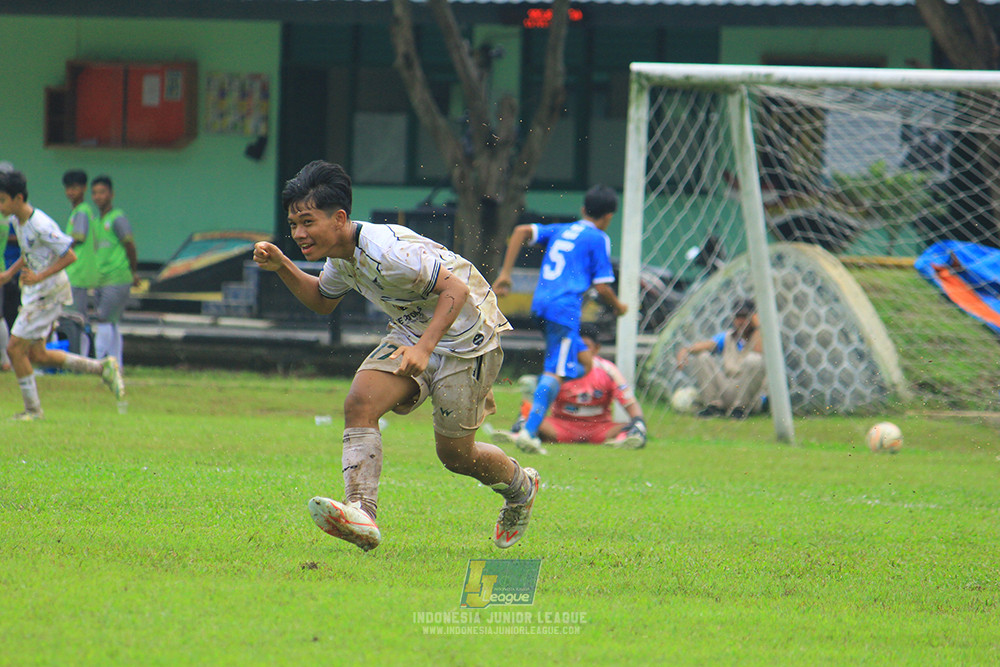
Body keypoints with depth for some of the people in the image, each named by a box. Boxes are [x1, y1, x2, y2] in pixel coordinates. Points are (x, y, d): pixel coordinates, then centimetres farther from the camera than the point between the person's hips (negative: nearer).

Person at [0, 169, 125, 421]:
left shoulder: (41, 226, -23)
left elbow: (70, 256, -22)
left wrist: (39, 277, -26)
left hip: (49, 293, -10)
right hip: (34, 293, 10)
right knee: (36, 355, 12)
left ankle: (32, 410, 4)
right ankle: (103, 367, 20)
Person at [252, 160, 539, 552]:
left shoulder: (387, 251, -31)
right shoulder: (341, 254, -2)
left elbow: (456, 290, -29)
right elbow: (323, 301, 19)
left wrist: (425, 347, -41)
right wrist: (282, 268, 3)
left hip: (465, 336, -8)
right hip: (413, 332, 8)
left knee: (454, 454, 1)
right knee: (360, 402, -18)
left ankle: (520, 487, 33)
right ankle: (361, 513, -28)